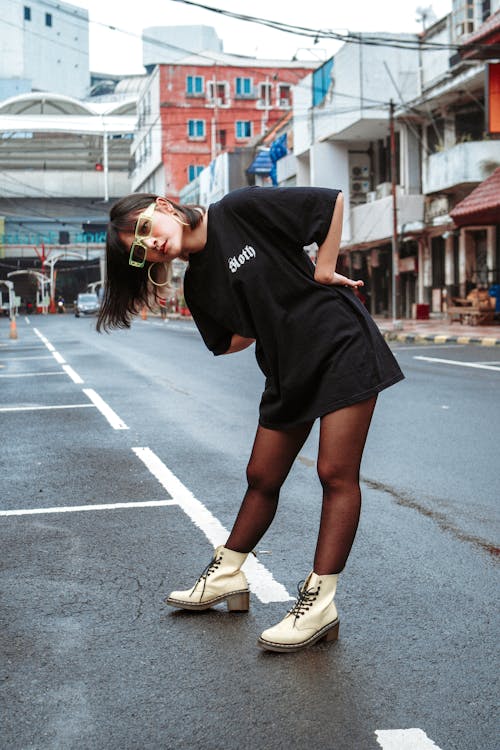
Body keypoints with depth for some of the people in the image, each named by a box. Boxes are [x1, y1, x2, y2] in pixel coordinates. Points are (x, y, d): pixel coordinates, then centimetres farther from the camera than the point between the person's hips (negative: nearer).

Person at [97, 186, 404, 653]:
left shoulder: (240, 211, -10)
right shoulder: (199, 286, 5)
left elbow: (332, 202, -9)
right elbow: (234, 342, 7)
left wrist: (323, 272, -7)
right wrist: (270, 317, -7)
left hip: (342, 346, -6)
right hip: (288, 371, 6)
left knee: (336, 474, -9)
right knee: (262, 478, 12)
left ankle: (320, 599, -6)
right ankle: (226, 575, 28)